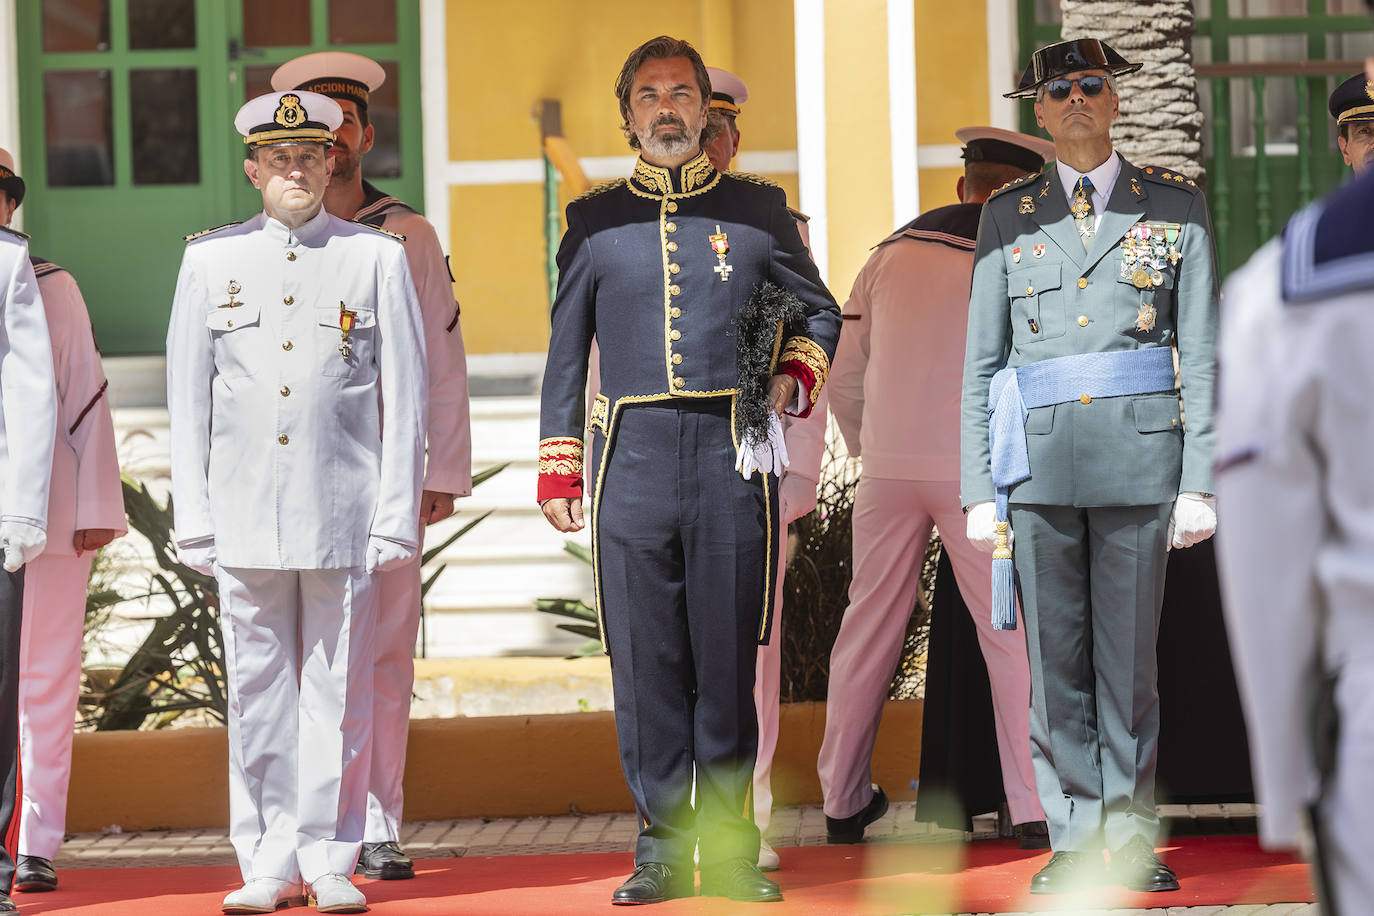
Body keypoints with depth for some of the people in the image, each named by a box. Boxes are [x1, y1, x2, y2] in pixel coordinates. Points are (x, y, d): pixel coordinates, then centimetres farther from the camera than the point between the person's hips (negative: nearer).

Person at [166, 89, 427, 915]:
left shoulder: (377, 257, 5)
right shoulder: (211, 260, 9)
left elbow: (406, 395, 4)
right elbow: (187, 396, 10)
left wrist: (398, 514, -2)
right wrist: (193, 519, 4)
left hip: (343, 516, -1)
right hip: (245, 518, 1)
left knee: (339, 693, 1)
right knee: (258, 692, 4)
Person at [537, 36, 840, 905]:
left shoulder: (758, 209, 10)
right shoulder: (595, 220, 11)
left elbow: (819, 310, 23)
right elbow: (567, 352, 14)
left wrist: (795, 378, 4)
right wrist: (558, 470, 8)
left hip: (734, 452, 0)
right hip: (634, 457, 1)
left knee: (728, 660, 1)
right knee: (645, 662, 0)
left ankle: (729, 850, 10)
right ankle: (662, 849, 7)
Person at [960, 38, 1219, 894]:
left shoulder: (1177, 205, 7)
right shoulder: (1008, 216, 10)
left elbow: (1203, 350, 4)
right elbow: (981, 362, 10)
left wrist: (1200, 479, -3)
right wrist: (980, 488, 3)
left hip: (1140, 457, -1)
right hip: (1038, 460, 1)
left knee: (1129, 657, 1)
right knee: (1056, 661, 2)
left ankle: (1131, 838, 10)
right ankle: (1075, 840, 9)